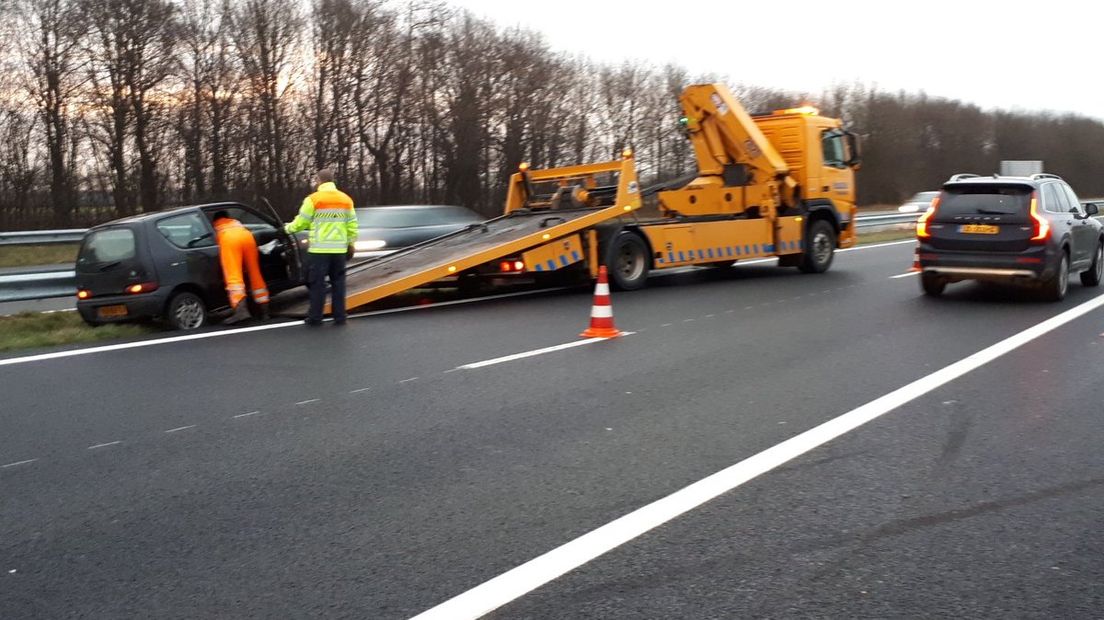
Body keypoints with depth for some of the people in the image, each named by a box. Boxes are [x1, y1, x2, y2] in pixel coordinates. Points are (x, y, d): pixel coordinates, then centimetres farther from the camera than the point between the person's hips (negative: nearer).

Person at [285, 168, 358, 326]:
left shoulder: (313, 199, -6)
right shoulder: (346, 199, 9)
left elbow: (301, 222, 0)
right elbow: (352, 225, 9)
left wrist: (288, 228, 19)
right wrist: (351, 244, 18)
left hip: (320, 249, -4)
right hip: (339, 249, 4)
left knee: (318, 283, 2)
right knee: (338, 282, 9)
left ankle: (315, 317, 5)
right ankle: (339, 317, 8)